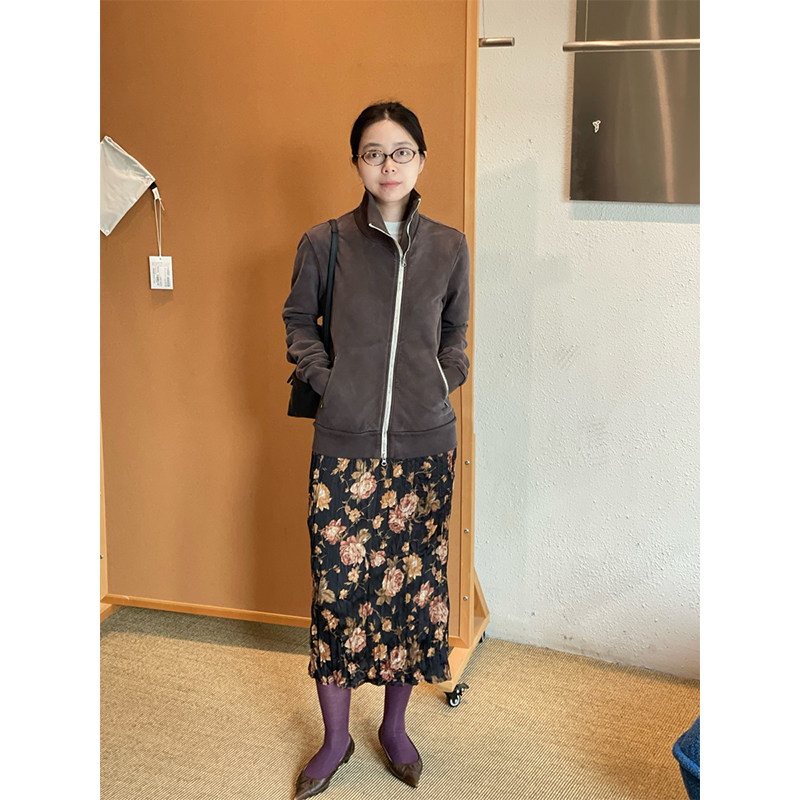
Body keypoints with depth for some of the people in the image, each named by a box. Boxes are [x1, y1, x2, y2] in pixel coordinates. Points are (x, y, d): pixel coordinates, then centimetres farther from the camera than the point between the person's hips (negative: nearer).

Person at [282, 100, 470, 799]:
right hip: (345, 446, -1)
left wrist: (444, 381, 2)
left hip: (425, 446, 1)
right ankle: (336, 738, 23)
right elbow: (298, 321, 11)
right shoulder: (324, 243, -2)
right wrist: (326, 379, -2)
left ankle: (396, 726, 30)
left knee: (413, 583, 9)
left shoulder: (449, 248, 3)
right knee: (338, 585, 3)